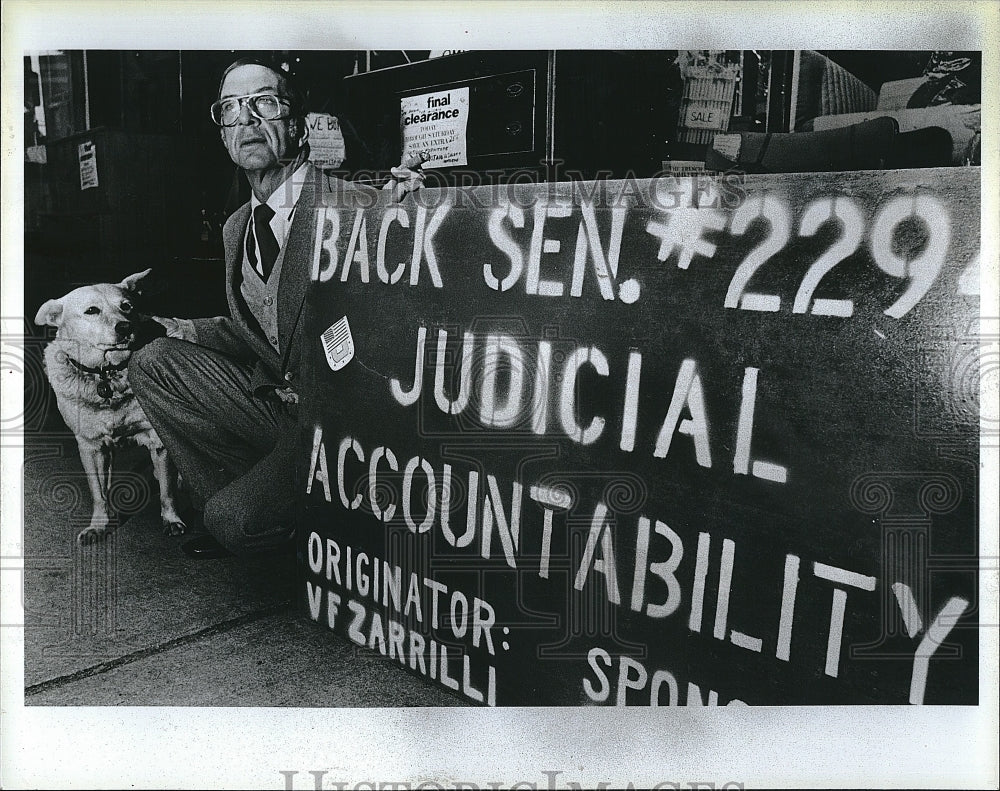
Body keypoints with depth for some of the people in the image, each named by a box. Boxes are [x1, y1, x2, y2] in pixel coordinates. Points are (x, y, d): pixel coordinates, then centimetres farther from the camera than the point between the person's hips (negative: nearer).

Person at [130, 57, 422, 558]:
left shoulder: (358, 206, -16)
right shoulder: (236, 228, 9)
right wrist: (190, 330, 3)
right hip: (273, 400, 8)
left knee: (233, 518, -21)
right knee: (152, 361, -2)